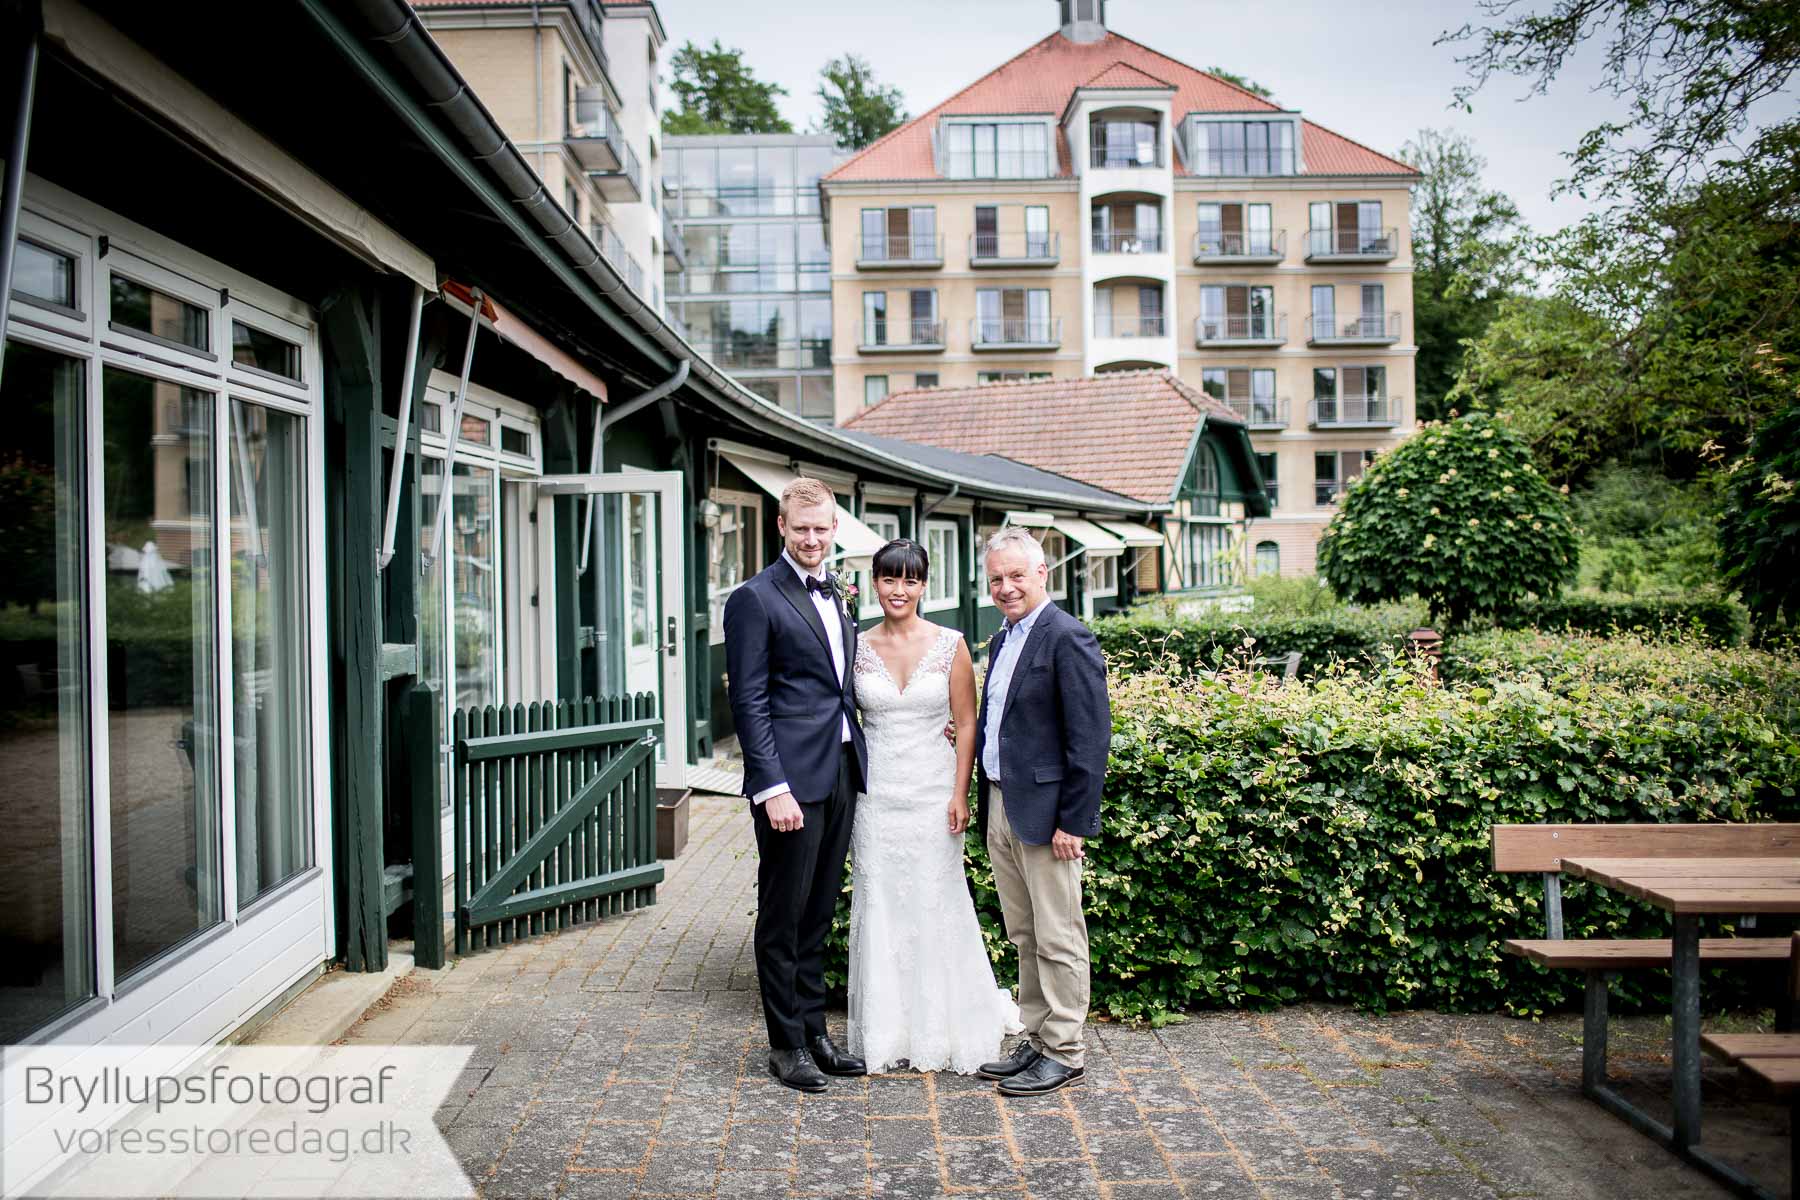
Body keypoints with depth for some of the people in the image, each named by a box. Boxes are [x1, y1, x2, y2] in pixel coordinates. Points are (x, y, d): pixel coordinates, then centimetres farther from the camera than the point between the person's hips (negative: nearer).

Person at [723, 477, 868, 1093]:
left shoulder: (835, 593, 15)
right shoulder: (755, 599, -8)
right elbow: (749, 702, -12)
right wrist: (774, 787, -18)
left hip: (841, 774, 7)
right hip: (792, 780, -7)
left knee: (818, 913, 16)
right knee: (783, 917, 5)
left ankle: (815, 1033, 27)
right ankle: (787, 1044, 18)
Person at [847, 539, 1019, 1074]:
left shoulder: (949, 645, -1)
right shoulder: (858, 647, 3)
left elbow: (966, 724, -1)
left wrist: (960, 795, -8)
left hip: (932, 789, -1)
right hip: (875, 793, 2)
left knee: (936, 905, 3)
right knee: (880, 906, 6)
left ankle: (942, 1030, 19)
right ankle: (888, 1032, 19)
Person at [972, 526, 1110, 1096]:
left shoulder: (1068, 638, -13)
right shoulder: (1001, 641, 15)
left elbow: (1091, 738, -17)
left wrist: (1073, 821, -18)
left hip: (1045, 811, -9)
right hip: (1000, 807, 9)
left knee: (1058, 940, 2)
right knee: (1025, 939, 16)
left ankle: (1064, 1055, 14)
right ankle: (1035, 1042, 27)